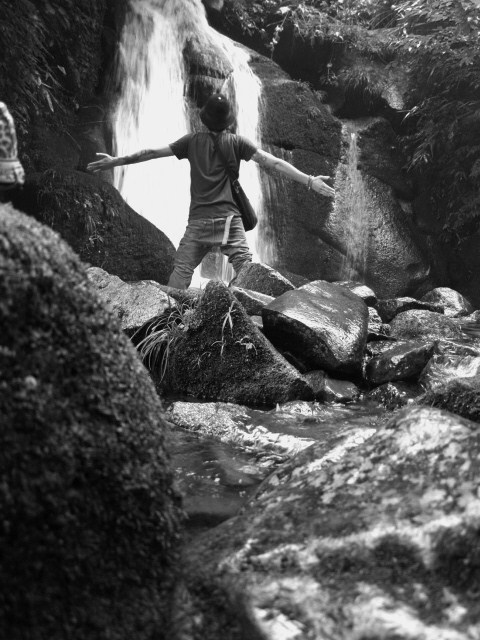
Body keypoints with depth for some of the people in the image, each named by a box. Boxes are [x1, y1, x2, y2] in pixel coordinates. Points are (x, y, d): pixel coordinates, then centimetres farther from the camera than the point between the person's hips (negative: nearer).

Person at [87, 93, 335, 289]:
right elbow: (273, 162, -3)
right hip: (229, 220, -2)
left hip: (198, 221, 2)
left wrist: (115, 161, 22)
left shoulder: (193, 141, 8)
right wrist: (309, 181, -4)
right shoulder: (236, 142, 3)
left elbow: (152, 152, 13)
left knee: (181, 271, 4)